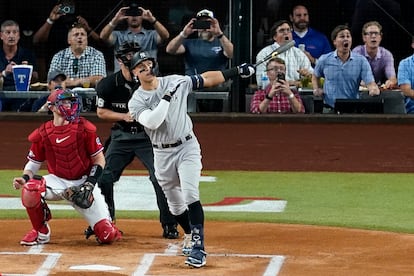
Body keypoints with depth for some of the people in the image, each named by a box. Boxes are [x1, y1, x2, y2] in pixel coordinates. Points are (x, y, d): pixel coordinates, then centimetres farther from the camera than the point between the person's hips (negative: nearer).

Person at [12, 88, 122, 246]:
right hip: (58, 182, 1)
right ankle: (41, 232, -7)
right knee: (30, 190, -33)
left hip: (83, 181, -1)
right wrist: (25, 178, -17)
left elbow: (99, 159, -2)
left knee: (107, 235, -13)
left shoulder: (84, 128, -8)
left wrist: (90, 184, -14)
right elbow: (34, 162, 5)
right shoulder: (42, 134, -5)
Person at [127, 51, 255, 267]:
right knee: (174, 204, 13)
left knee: (190, 195, -19)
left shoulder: (175, 82, -3)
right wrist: (167, 97, -28)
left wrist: (236, 71, 2)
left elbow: (206, 79, 4)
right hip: (162, 154, 2)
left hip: (187, 147, -2)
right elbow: (152, 122, -25)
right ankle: (189, 235, 41)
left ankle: (198, 247, -23)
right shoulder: (136, 102, -8)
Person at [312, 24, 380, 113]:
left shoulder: (361, 61, 3)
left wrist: (374, 89, -28)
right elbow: (315, 76, 29)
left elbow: (370, 83, -5)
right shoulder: (324, 60, 8)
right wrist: (316, 89, 10)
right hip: (330, 109, 0)